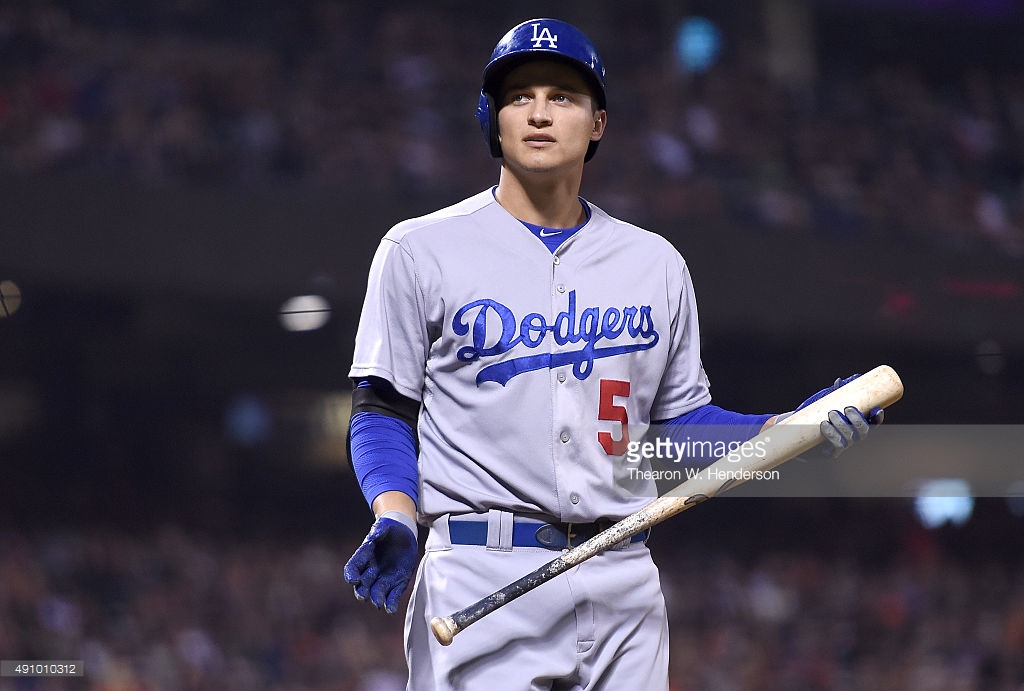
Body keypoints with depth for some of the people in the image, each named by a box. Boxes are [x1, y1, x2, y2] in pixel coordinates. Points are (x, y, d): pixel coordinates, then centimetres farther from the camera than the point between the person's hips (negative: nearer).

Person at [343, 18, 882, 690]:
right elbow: (383, 410, 4)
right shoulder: (421, 250, 4)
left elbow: (683, 418, 17)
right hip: (480, 578, -3)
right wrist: (395, 519, -14)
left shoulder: (656, 263, 14)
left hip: (622, 583, 4)